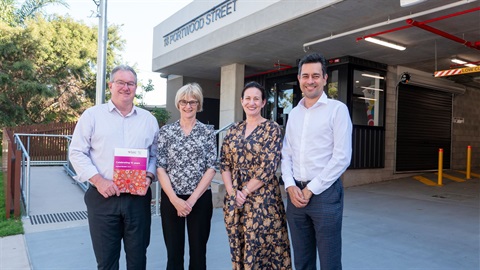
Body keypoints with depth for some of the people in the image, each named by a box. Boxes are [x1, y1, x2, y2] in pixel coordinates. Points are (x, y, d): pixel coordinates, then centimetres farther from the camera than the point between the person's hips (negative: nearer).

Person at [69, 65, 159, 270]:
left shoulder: (149, 119, 9)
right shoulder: (92, 115, 3)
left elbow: (155, 155, 10)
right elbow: (77, 153, 0)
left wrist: (149, 177, -8)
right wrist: (98, 180, -13)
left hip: (138, 198, 2)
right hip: (102, 197, -1)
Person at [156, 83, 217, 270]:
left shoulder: (208, 131, 2)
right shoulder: (166, 131, 3)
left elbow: (211, 168, -3)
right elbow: (160, 167, -2)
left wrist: (192, 199, -10)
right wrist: (175, 199, -12)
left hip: (200, 199, 0)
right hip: (171, 199, 0)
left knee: (198, 253, 10)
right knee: (173, 254, 9)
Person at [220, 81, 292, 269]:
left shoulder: (272, 129, -5)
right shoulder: (234, 130, 9)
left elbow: (269, 167, -13)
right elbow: (224, 163, 7)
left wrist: (245, 192, -13)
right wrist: (232, 192, -7)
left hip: (262, 199, -4)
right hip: (234, 199, 5)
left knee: (260, 247, 2)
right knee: (238, 248, 13)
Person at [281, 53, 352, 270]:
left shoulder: (337, 109, -4)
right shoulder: (294, 113, 13)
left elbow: (342, 157, -11)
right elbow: (286, 153, 12)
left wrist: (311, 189, -11)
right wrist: (290, 186, -4)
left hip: (325, 193, -5)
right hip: (296, 193, 5)